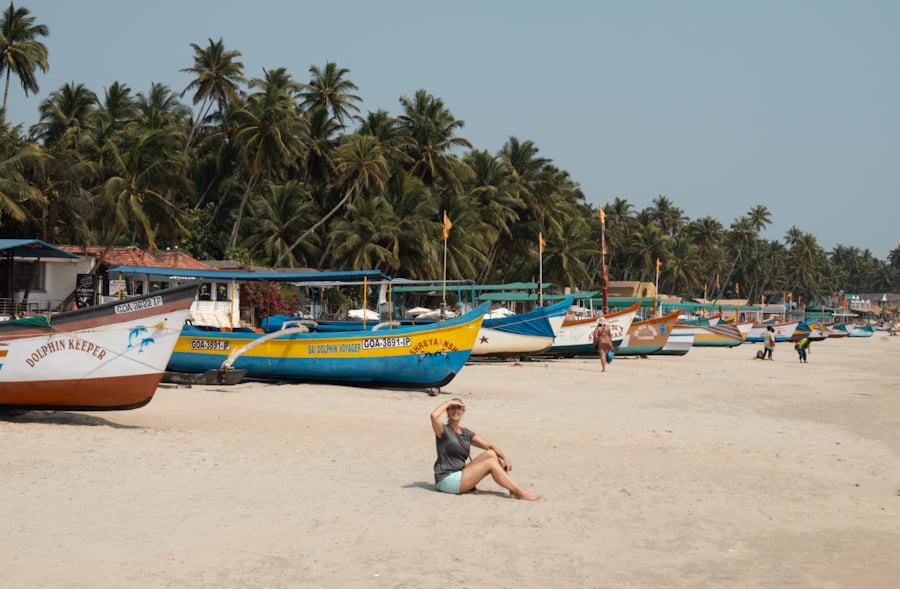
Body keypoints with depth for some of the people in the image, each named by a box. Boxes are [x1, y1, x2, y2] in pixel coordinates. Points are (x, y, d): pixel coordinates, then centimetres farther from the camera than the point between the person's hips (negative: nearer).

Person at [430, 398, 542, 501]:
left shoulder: (466, 433, 15)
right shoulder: (443, 430, -6)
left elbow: (490, 446, 11)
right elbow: (434, 415, -28)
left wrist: (505, 458, -5)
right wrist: (449, 402, -14)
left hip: (460, 475, 7)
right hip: (446, 480, -7)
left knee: (491, 453, -4)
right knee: (491, 463, -16)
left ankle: (513, 489, -10)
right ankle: (521, 493, -18)